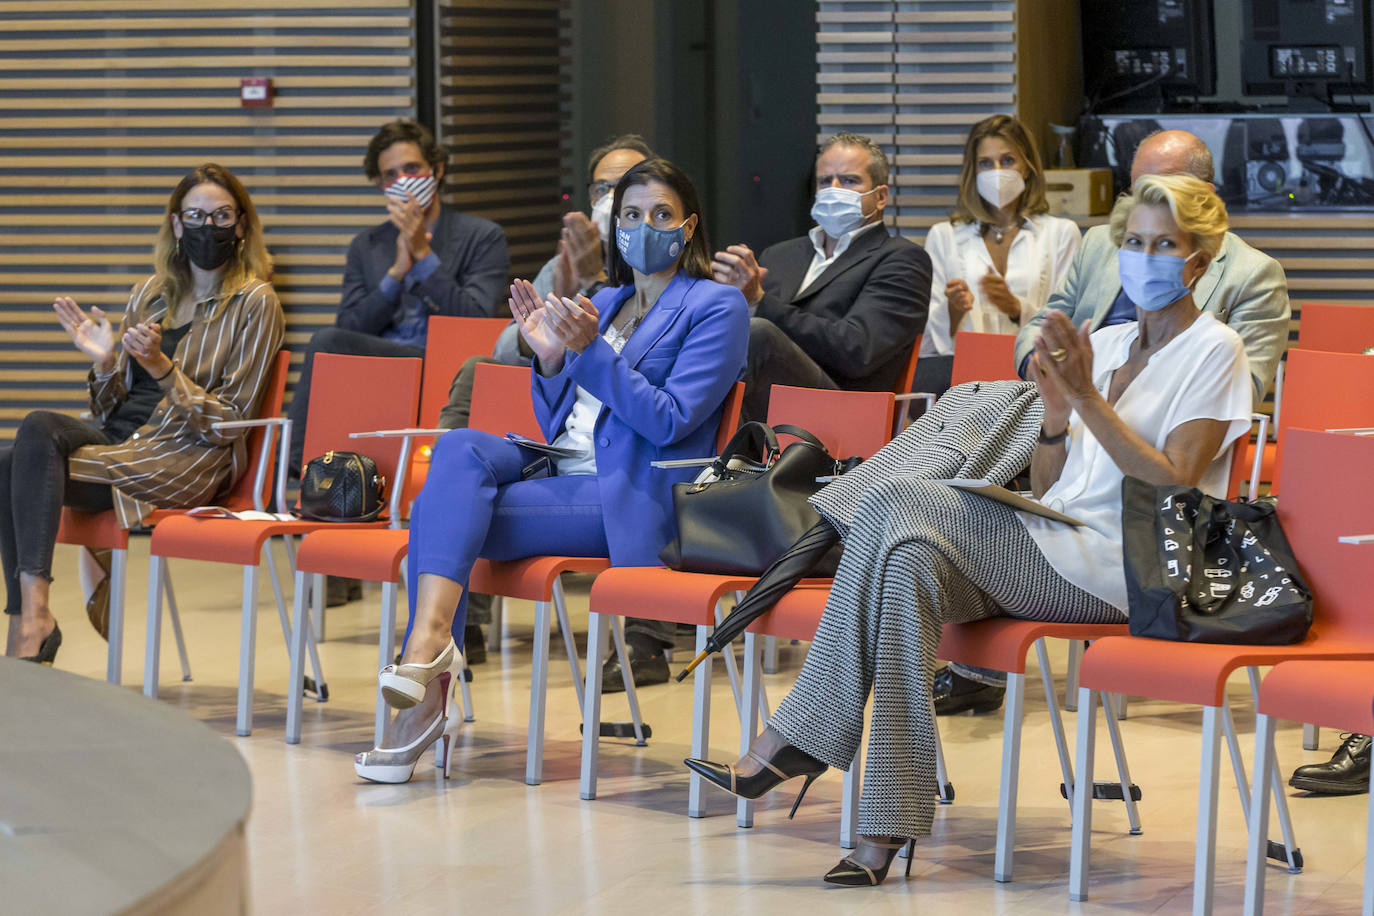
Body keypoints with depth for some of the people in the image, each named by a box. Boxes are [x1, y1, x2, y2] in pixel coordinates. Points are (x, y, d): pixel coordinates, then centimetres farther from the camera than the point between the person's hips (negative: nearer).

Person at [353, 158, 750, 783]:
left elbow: (669, 421, -11)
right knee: (460, 447, -26)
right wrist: (550, 356, 2)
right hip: (558, 467, 7)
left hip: (628, 497, -7)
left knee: (439, 510, -25)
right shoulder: (603, 303, 22)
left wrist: (590, 351, -19)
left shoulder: (715, 306, 1)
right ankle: (429, 647, -37)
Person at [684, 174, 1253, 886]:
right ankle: (886, 826, -31)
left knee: (894, 502, -22)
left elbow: (1174, 491, -12)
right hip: (1052, 553, 6)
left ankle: (797, 740, -19)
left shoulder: (1213, 352, 1)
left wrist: (1088, 398, -15)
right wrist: (1055, 410, -2)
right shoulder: (1106, 343, 22)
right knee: (909, 560, -26)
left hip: (1120, 568, -6)